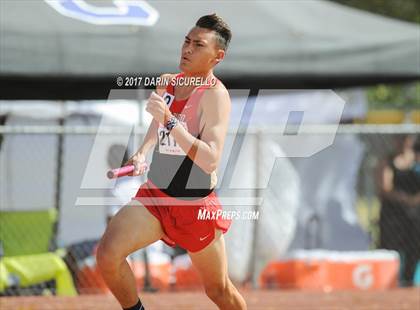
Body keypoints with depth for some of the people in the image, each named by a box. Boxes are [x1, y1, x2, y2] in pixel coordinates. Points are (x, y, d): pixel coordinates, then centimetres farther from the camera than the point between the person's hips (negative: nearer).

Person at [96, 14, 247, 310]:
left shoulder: (215, 95, -19)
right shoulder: (166, 83, 2)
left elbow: (210, 160, -31)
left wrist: (169, 121, -37)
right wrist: (142, 154, 3)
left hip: (196, 205, -5)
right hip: (155, 196, 5)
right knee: (107, 254, -19)